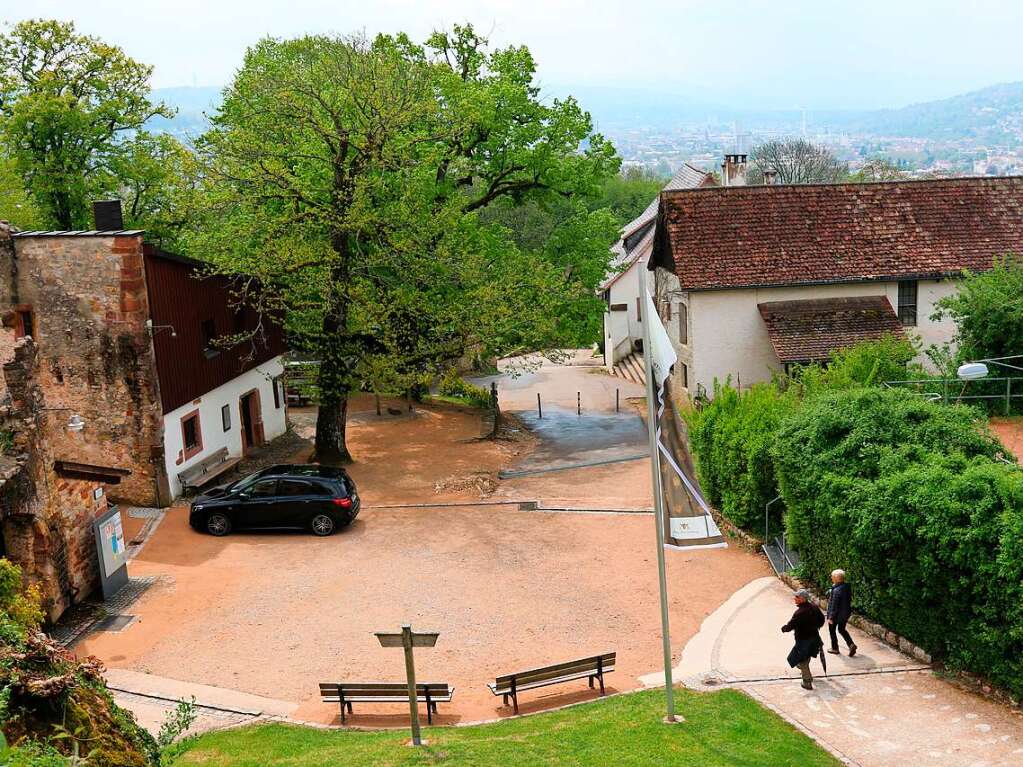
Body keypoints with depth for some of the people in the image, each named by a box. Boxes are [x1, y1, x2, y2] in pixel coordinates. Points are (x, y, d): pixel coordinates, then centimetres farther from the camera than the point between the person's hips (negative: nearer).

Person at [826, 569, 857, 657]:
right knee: (842, 630, 24)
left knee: (832, 630, 14)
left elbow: (834, 605, -24)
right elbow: (849, 600, 8)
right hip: (845, 614, 7)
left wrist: (831, 617, -17)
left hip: (836, 615, -7)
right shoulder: (847, 587, -3)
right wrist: (848, 614, 20)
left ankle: (835, 648, 24)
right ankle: (851, 644, 9)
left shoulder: (836, 590, -27)